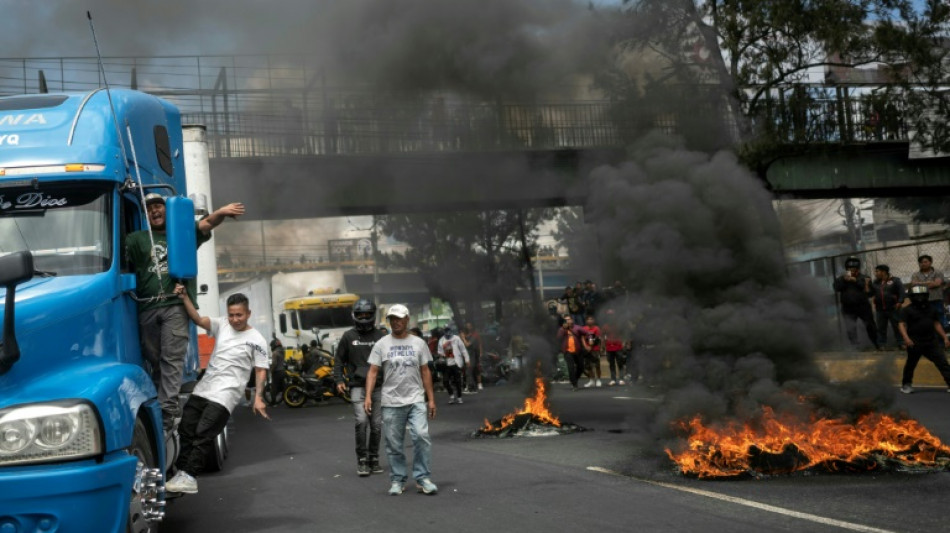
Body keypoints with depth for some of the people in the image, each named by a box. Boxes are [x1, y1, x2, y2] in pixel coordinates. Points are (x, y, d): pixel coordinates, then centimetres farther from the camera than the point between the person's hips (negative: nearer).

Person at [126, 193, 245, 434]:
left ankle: (167, 412, -18)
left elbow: (207, 224, -1)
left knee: (172, 359, -11)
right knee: (153, 360, 8)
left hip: (175, 305, -2)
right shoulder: (137, 239, 20)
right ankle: (154, 405, 17)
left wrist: (222, 212, -22)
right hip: (147, 308, 2)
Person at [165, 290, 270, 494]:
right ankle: (182, 473, 13)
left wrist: (258, 397, -14)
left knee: (203, 435, -15)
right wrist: (184, 297, -18)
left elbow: (261, 371, -3)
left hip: (224, 395, -6)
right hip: (202, 389, 6)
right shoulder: (222, 325, 9)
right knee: (186, 431, 6)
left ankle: (189, 477, -14)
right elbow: (198, 319, -4)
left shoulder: (256, 340, -3)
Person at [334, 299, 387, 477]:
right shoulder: (348, 336, 5)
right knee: (361, 422, -15)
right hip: (357, 386, -2)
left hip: (378, 387, 2)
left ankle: (374, 459, 18)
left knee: (376, 425, 5)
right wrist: (339, 380, -1)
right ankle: (362, 460, -5)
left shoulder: (379, 336, 5)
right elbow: (339, 360, 9)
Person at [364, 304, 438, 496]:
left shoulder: (418, 343, 5)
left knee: (422, 436, -15)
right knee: (394, 444, 5)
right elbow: (373, 372, -1)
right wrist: (368, 396, -13)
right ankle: (397, 481, 17)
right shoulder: (381, 344, 2)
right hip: (391, 402, 0)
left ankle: (422, 478, -5)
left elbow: (425, 372, 7)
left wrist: (431, 399, 4)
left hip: (416, 400, 0)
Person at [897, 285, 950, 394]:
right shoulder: (907, 310, -6)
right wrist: (906, 337, -30)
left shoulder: (931, 309, 11)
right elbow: (902, 324, -15)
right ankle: (906, 385, 24)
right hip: (915, 343, -4)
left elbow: (936, 324, 18)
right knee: (911, 364, 7)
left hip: (931, 342, 4)